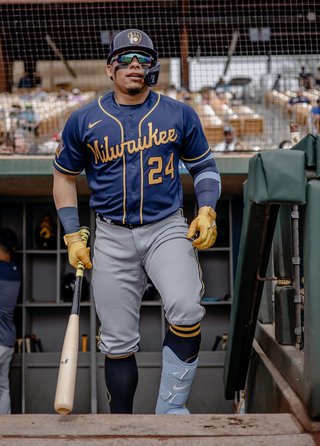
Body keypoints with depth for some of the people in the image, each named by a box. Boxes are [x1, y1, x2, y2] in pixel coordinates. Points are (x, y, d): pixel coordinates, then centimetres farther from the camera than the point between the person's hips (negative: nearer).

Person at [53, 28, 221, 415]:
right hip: (112, 237, 1)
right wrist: (73, 237, 6)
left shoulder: (179, 114, 5)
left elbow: (204, 166, 14)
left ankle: (171, 410, -10)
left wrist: (207, 211, -3)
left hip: (167, 228, -1)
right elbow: (64, 175, 14)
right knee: (117, 341, 4)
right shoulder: (84, 120, 5)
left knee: (186, 310, -26)